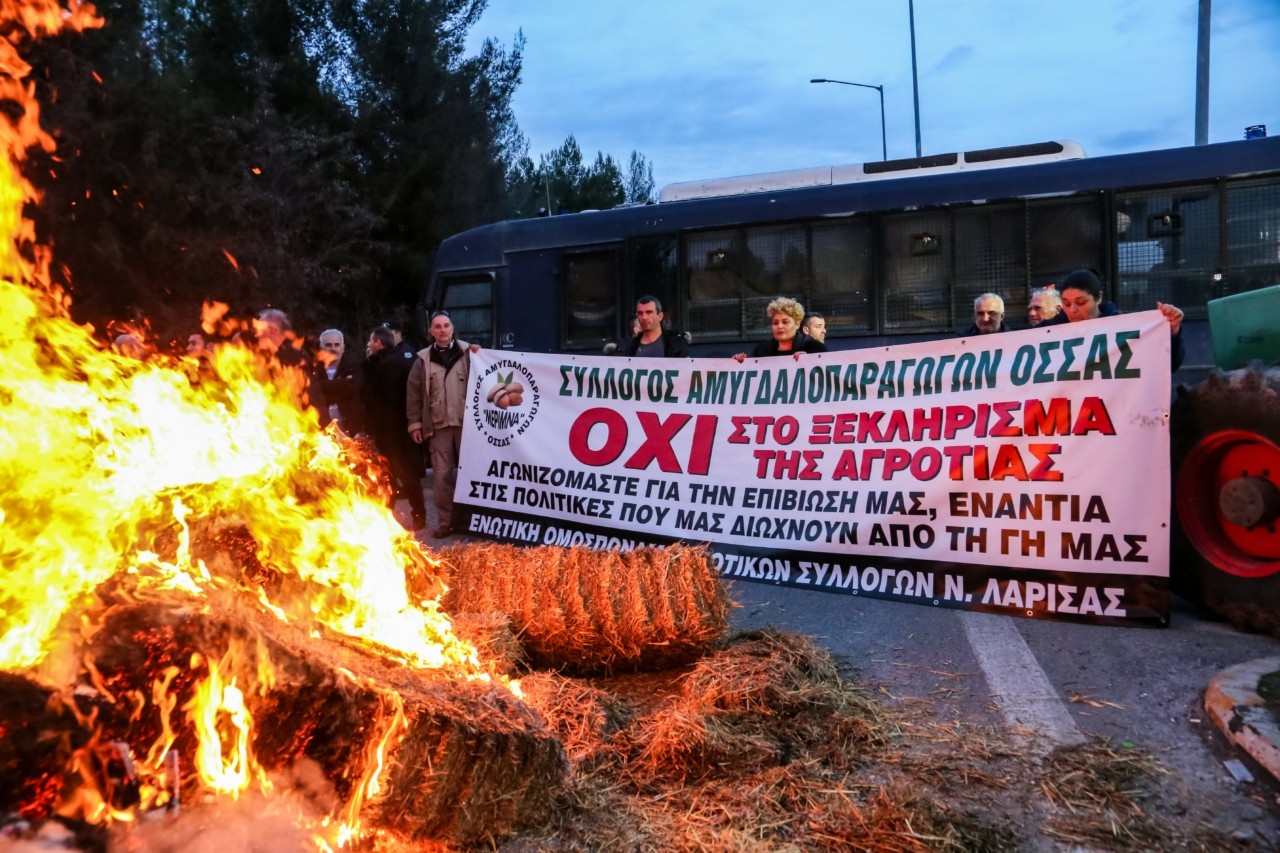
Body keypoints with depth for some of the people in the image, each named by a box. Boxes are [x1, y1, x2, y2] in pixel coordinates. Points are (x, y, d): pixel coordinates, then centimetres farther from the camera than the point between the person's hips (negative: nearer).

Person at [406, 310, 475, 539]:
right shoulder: (424, 359, 7)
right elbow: (414, 392, 8)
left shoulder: (467, 352, 5)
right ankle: (446, 521, 9)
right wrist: (414, 422, 3)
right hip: (438, 425, 1)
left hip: (465, 422, -1)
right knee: (441, 474, 0)